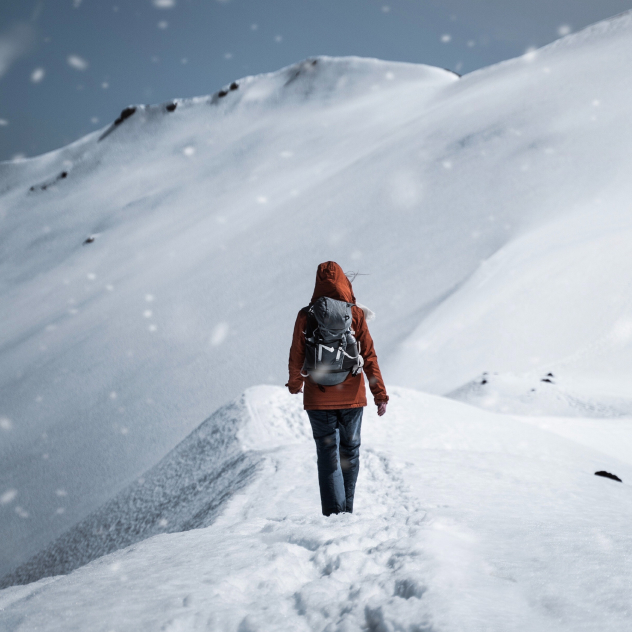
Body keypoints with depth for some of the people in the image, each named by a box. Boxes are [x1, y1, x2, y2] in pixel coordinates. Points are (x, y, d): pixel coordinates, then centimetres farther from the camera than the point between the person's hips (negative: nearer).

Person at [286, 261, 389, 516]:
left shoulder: (306, 315, -6)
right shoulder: (355, 314, -6)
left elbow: (296, 356, 1)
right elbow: (369, 356, -8)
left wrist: (295, 384, 20)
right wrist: (380, 395, -6)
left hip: (318, 398, -1)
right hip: (351, 397, 1)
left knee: (328, 455, 2)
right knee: (350, 451, 15)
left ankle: (333, 513, -6)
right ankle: (347, 511, 24)